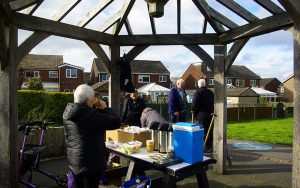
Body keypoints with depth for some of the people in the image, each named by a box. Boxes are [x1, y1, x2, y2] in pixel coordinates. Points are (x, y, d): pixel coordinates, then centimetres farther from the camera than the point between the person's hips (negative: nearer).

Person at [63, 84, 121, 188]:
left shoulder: (68, 112, 1)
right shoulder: (90, 114, -26)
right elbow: (116, 122, -22)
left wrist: (98, 109, 5)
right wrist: (105, 108, -10)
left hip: (74, 161, 8)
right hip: (91, 162, -8)